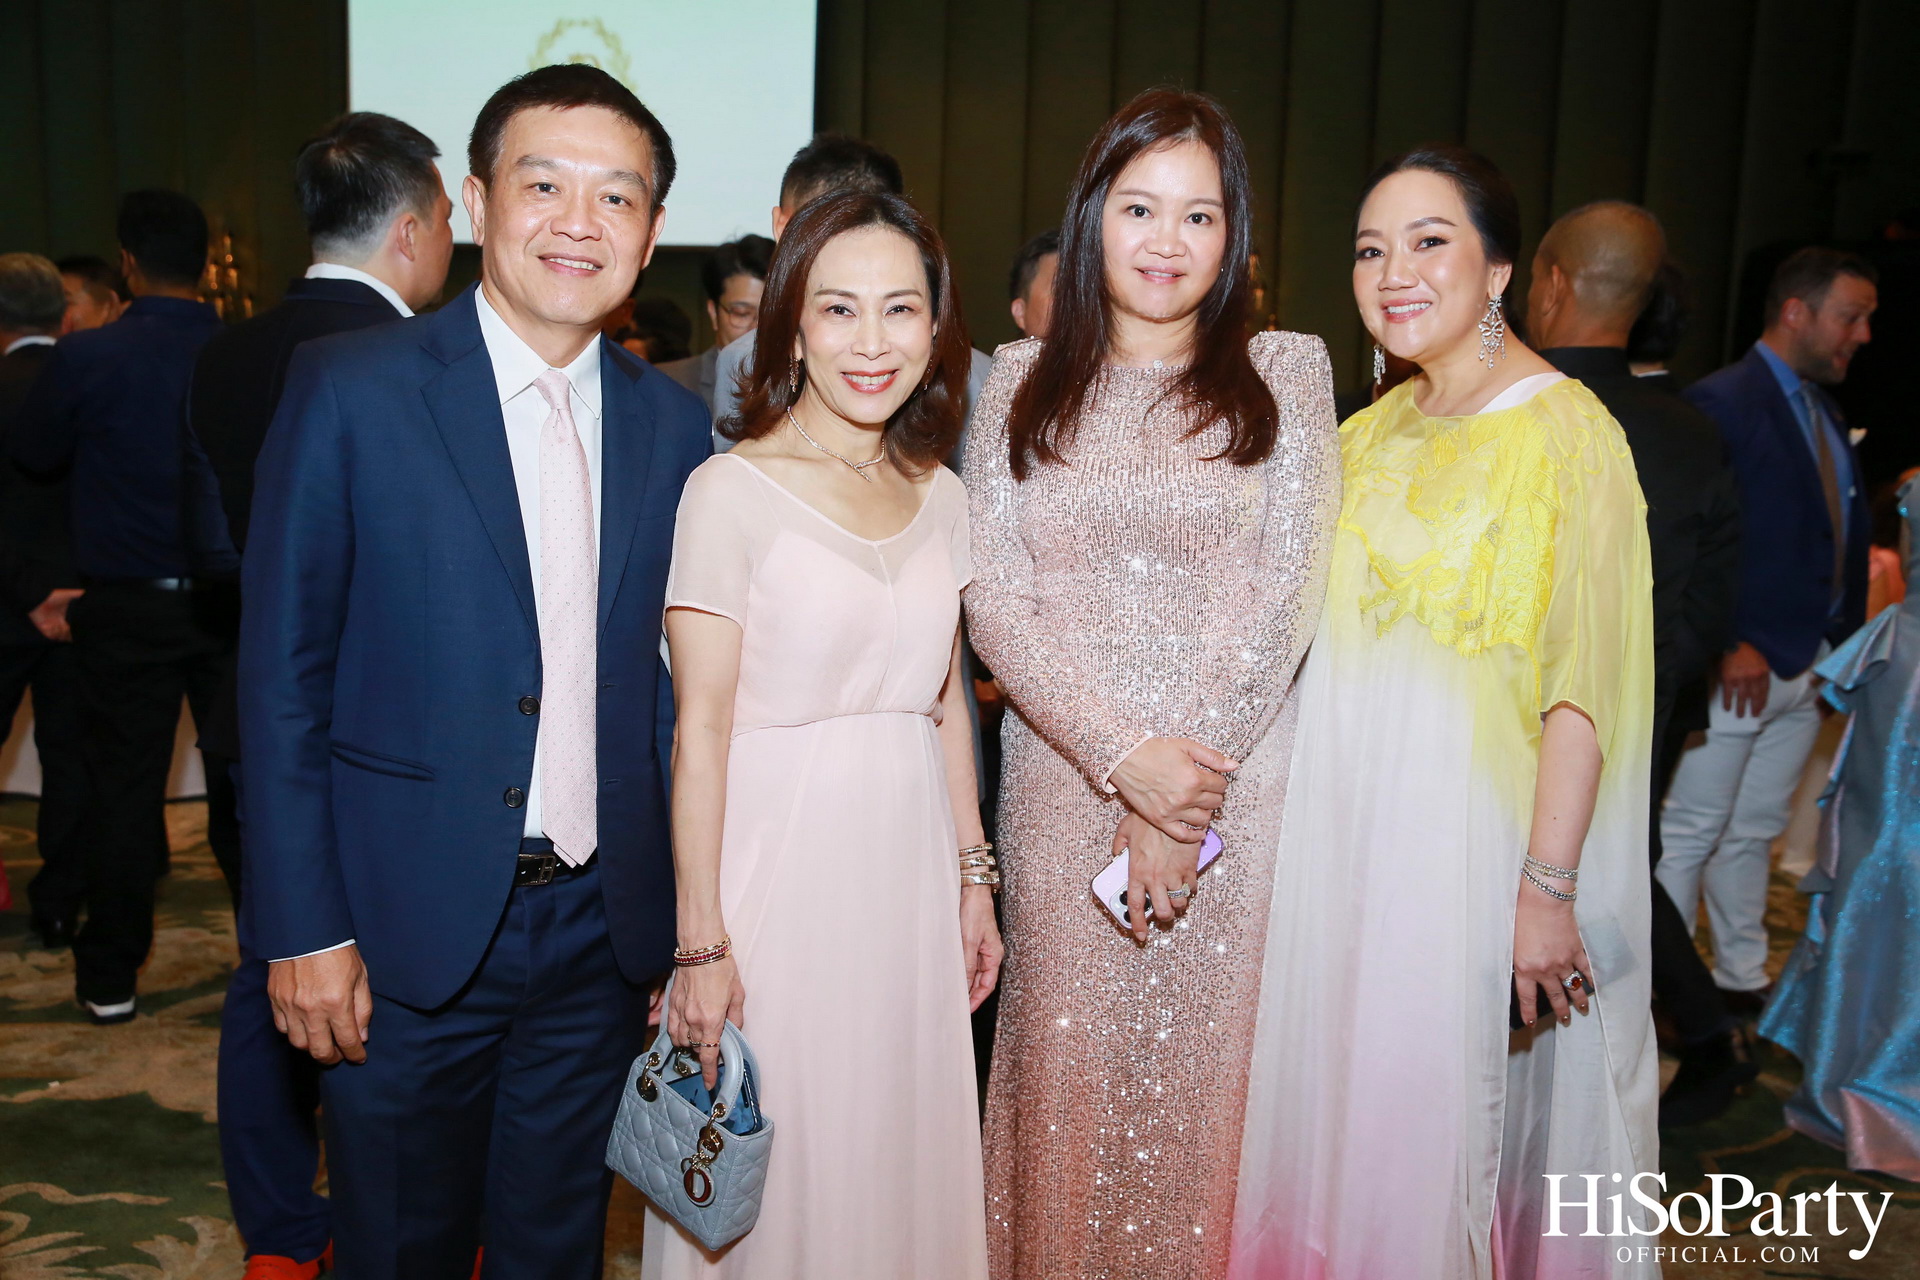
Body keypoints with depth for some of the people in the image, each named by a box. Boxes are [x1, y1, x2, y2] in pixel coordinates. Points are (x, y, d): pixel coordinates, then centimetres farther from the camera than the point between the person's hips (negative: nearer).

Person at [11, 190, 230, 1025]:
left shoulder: (86, 358, -11)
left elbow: (33, 453, 5)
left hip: (126, 609, -1)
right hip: (231, 602, 1)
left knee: (125, 787, 8)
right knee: (243, 777, 11)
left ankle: (110, 978, 17)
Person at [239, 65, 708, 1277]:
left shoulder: (674, 425, 2)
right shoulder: (349, 390, -7)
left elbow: (672, 683, 6)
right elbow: (282, 673, -6)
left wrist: (691, 925, 6)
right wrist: (303, 929, -8)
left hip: (604, 930, 3)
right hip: (410, 934, -2)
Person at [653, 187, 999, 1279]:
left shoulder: (941, 496, 6)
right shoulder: (732, 491, -11)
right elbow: (701, 729, -11)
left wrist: (974, 876, 12)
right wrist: (702, 940, -12)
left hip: (910, 874, 5)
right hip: (779, 863, -5)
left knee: (905, 1155, 17)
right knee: (772, 1167, 10)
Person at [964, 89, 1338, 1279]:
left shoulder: (1288, 370, 3)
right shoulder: (1024, 379, 6)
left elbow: (1288, 587, -5)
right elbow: (993, 598, -1)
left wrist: (1188, 781, -12)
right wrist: (1126, 757, -13)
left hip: (1237, 781, -1)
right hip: (1063, 781, 1)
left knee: (1211, 1066, 8)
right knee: (1070, 1063, 9)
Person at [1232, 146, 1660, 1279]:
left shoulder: (1565, 430, -12)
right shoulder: (1378, 429, 10)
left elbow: (1583, 687, -16)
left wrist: (1547, 890, -20)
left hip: (1476, 834, -6)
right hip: (1349, 821, 7)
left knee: (1446, 1119, 6)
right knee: (1343, 1092, 16)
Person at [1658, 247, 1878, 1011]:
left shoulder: (1822, 409, 14)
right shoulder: (1722, 403, -12)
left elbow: (1843, 532, 12)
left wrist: (1845, 641, 4)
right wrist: (1730, 645, -21)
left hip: (1807, 663, 8)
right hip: (1740, 666, -8)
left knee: (1753, 833, 17)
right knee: (1690, 834, 1)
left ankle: (1743, 979, 29)